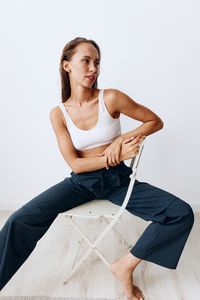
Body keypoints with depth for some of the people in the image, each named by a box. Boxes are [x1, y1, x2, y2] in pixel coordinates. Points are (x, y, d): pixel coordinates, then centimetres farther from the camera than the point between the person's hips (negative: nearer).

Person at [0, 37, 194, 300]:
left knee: (182, 214, -18)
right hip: (81, 182, 1)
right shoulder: (58, 113, -4)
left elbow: (156, 121, 0)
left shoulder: (111, 98, -9)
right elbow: (74, 164, -7)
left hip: (117, 179, 0)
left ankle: (125, 266, -3)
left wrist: (124, 139, -17)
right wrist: (117, 156, -19)